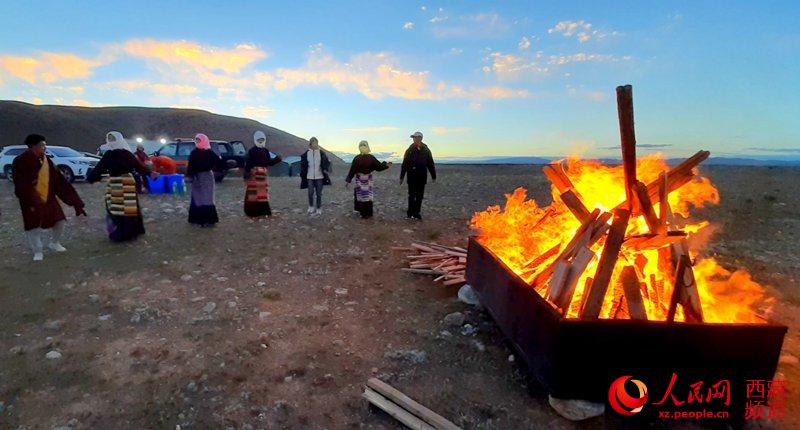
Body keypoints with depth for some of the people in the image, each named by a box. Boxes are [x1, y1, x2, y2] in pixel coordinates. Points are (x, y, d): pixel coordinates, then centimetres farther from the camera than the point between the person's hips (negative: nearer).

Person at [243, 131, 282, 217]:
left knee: (263, 193, 8)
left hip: (263, 174, 5)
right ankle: (251, 211, 5)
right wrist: (246, 173, -15)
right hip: (253, 174, -5)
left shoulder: (266, 151, 12)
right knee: (252, 193, -3)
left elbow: (269, 162, 12)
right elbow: (247, 163, -9)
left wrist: (277, 159, -2)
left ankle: (264, 211, 16)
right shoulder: (251, 151, -5)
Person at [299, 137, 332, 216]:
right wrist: (302, 175, 3)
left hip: (319, 177, 0)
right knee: (310, 193, -1)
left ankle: (318, 209, 16)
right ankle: (311, 207, 21)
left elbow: (327, 163, -1)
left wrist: (326, 170, -18)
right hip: (310, 177, 1)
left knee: (319, 194, 4)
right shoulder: (306, 154, 1)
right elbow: (303, 165, 6)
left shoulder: (321, 153, -2)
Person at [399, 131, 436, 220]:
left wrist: (433, 176, 10)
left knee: (419, 196, 7)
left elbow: (431, 164, 10)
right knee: (412, 195, -2)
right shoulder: (409, 150, 1)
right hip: (412, 176, -2)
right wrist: (401, 177, 0)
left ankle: (417, 213, 16)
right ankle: (410, 213, 4)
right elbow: (404, 164, 1)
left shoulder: (426, 150, 5)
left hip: (422, 177, 2)